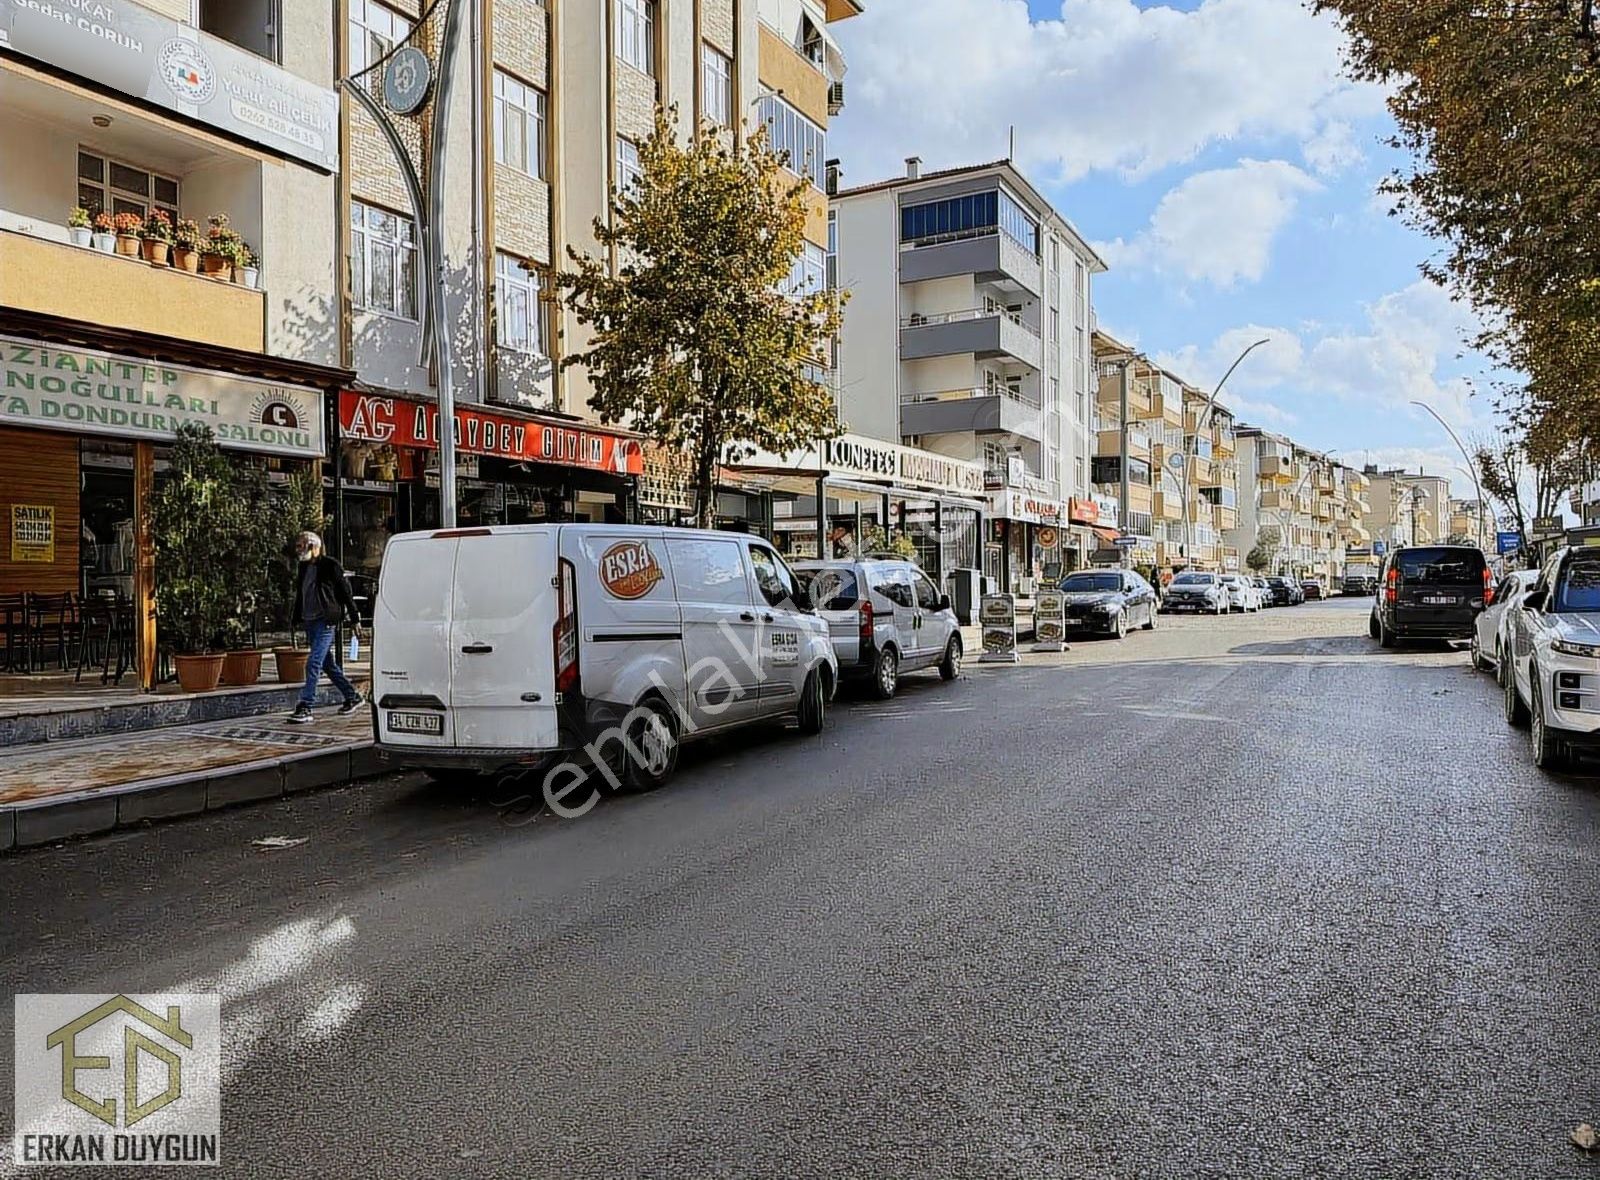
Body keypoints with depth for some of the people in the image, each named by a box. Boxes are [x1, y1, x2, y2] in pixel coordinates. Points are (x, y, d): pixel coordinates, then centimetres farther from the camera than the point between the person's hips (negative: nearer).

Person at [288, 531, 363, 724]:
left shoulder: (330, 566, -7)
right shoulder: (304, 567, 14)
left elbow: (346, 592, -6)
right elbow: (300, 596, 21)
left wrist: (355, 619, -6)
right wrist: (295, 619, 17)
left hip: (325, 622, -8)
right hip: (309, 622, 8)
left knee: (314, 664, -14)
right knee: (328, 664, 12)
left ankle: (305, 707, -14)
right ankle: (352, 697, 23)